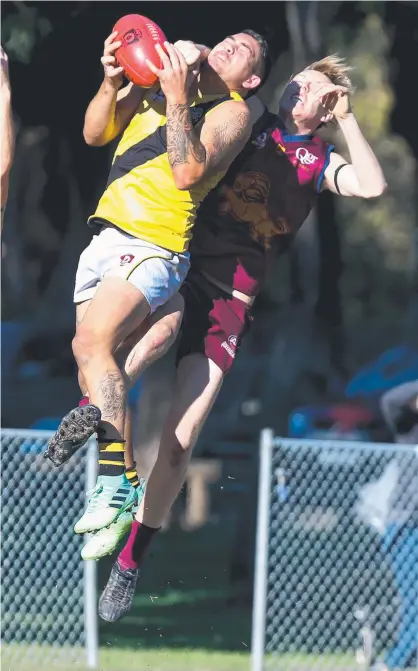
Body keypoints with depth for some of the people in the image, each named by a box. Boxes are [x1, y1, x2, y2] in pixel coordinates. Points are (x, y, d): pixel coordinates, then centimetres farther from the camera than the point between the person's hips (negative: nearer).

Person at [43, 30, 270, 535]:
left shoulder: (231, 113, -2)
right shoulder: (155, 80, 17)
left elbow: (188, 172, -16)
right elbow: (95, 134, 12)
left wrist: (176, 100, -19)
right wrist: (111, 83, -4)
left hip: (154, 247, -7)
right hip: (107, 236, 7)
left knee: (94, 341, -24)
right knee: (88, 352, 1)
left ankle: (114, 482, -23)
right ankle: (125, 483, 7)